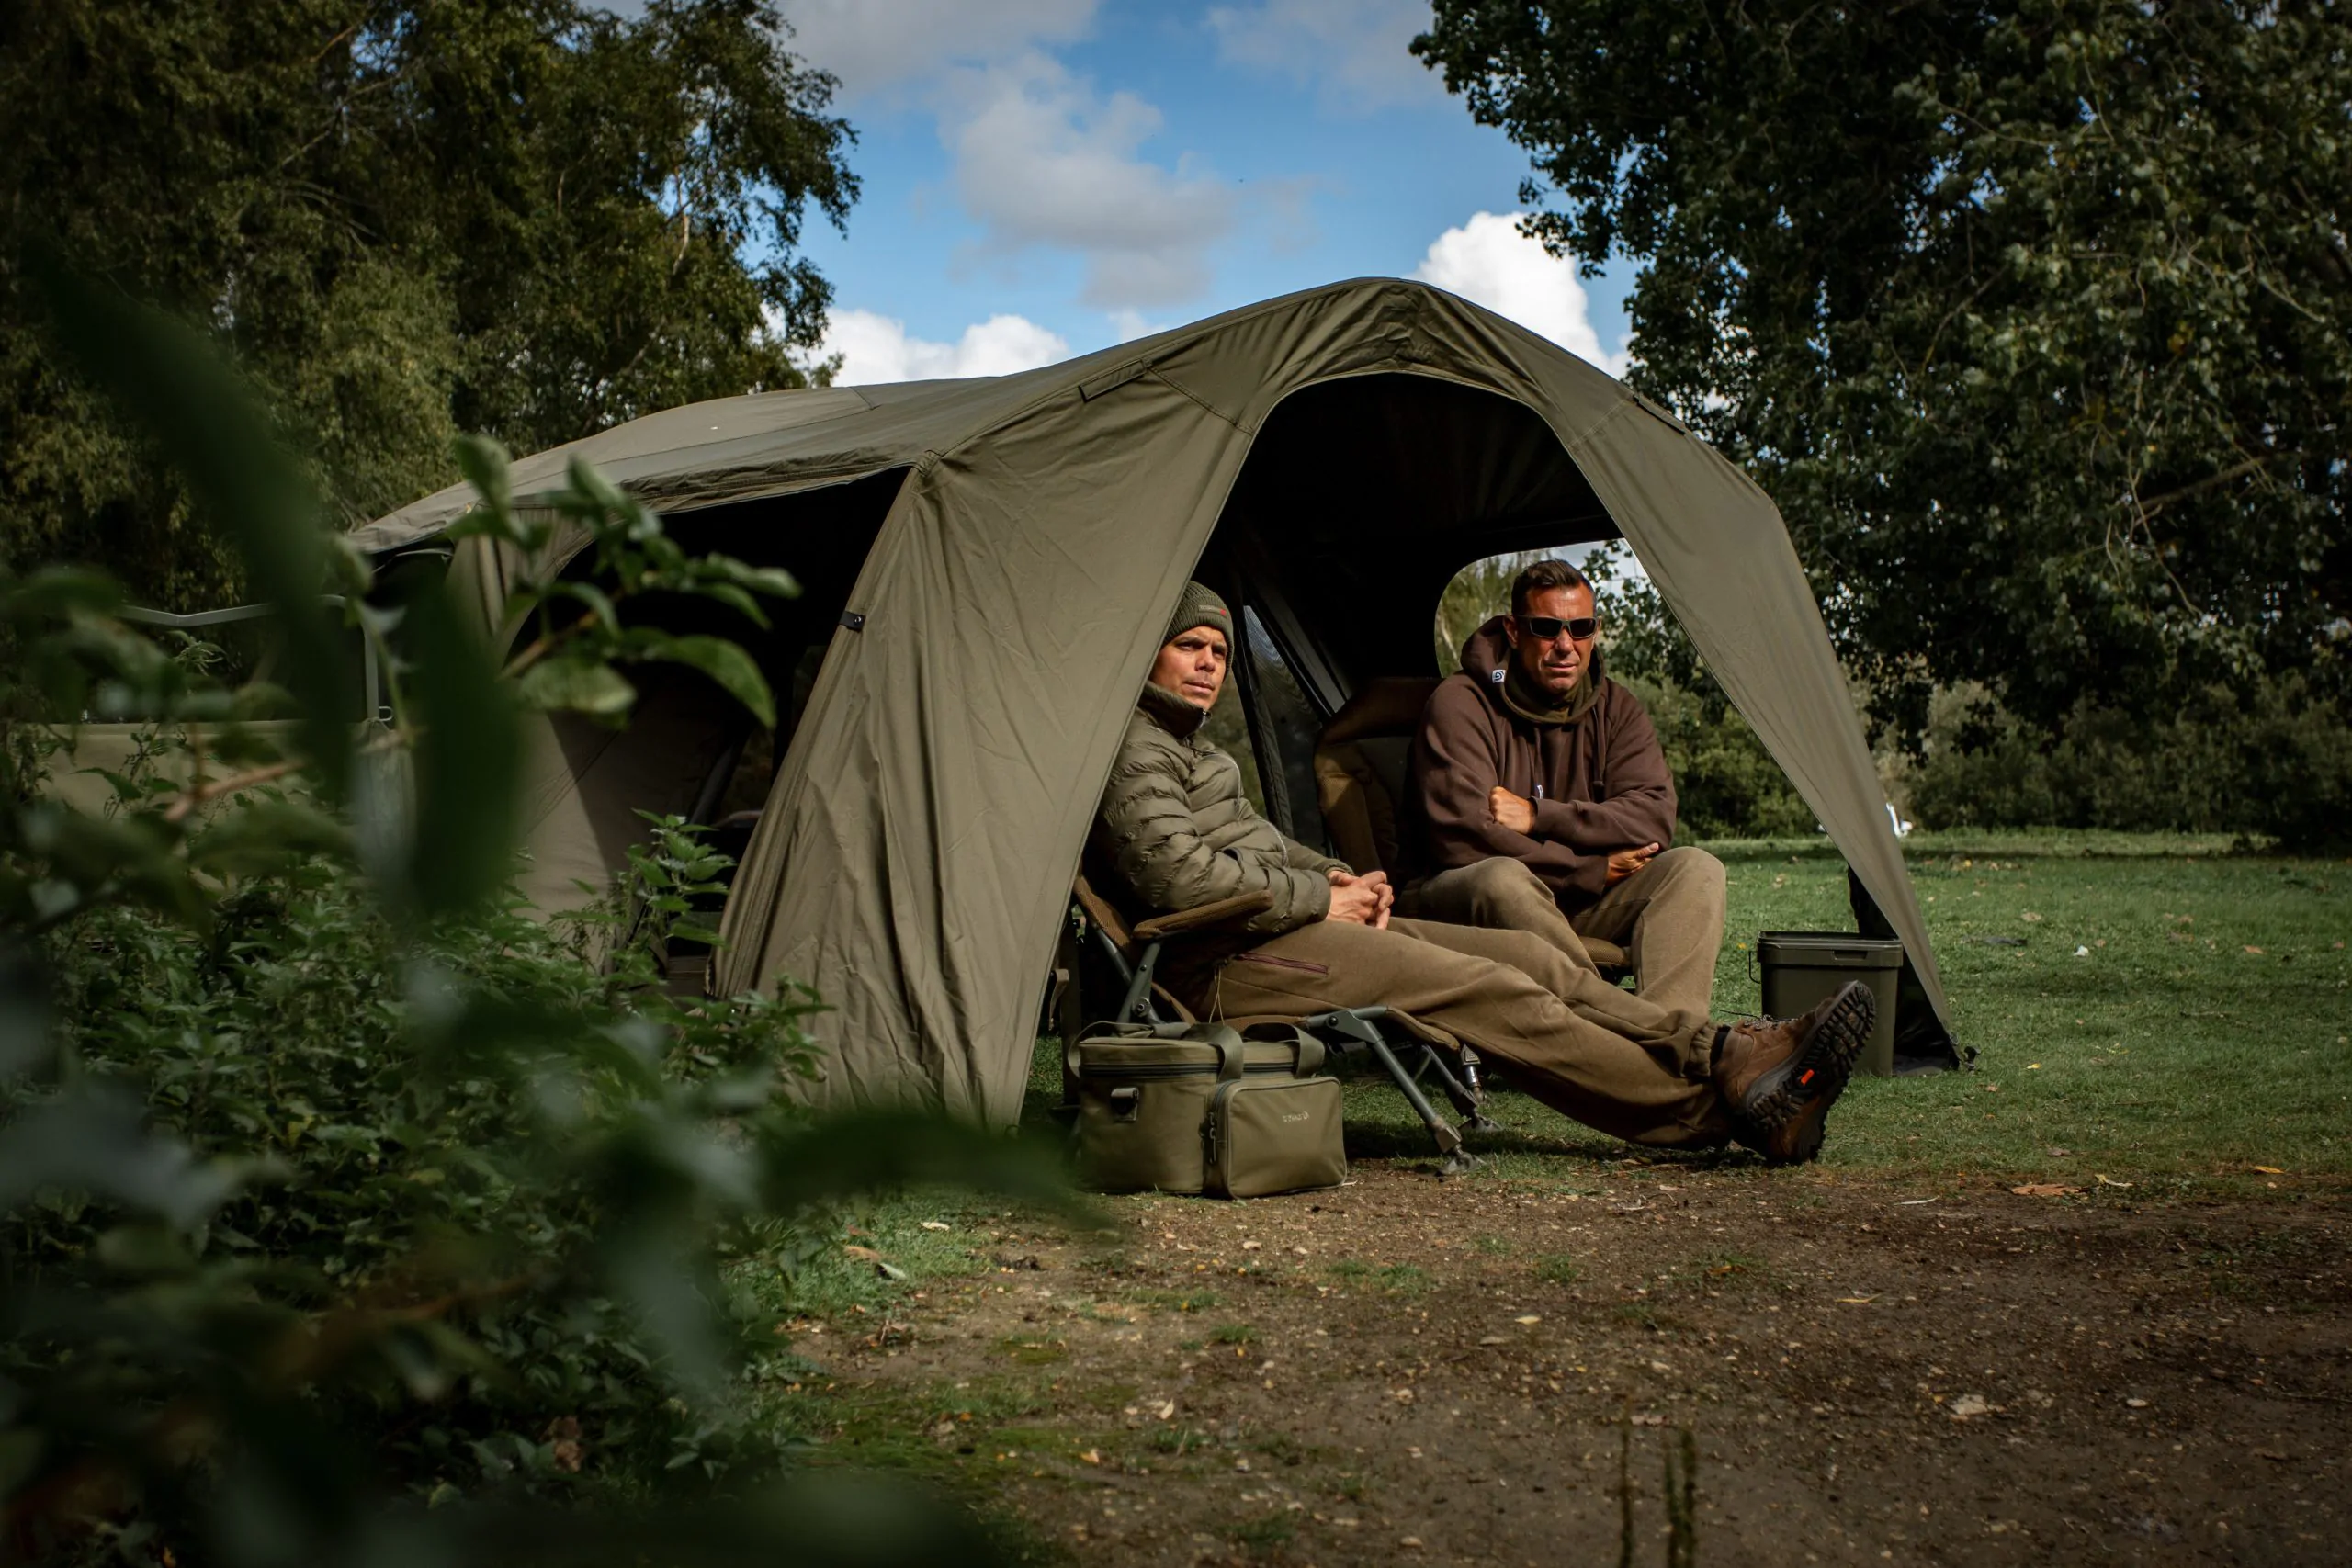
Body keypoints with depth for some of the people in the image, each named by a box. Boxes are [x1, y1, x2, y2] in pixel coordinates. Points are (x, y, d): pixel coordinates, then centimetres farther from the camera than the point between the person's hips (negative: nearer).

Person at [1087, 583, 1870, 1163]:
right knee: (1490, 994, -19)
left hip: (1295, 926, 11)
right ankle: (1723, 1098, -19)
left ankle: (1730, 1052, -8)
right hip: (1226, 967, -10)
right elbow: (1181, 878, -23)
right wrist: (1321, 898, -12)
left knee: (1524, 956, -2)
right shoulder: (1134, 750, -10)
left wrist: (1341, 878, 8)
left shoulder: (1195, 745, 25)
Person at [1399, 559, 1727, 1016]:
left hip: (1579, 908, 5)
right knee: (1503, 879, -39)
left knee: (1695, 869, -17)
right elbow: (1462, 837, -21)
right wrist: (1593, 871, -15)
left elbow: (1653, 817, -6)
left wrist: (1539, 817, -18)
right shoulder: (1460, 704, -11)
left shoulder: (1616, 708, 7)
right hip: (1463, 903, -5)